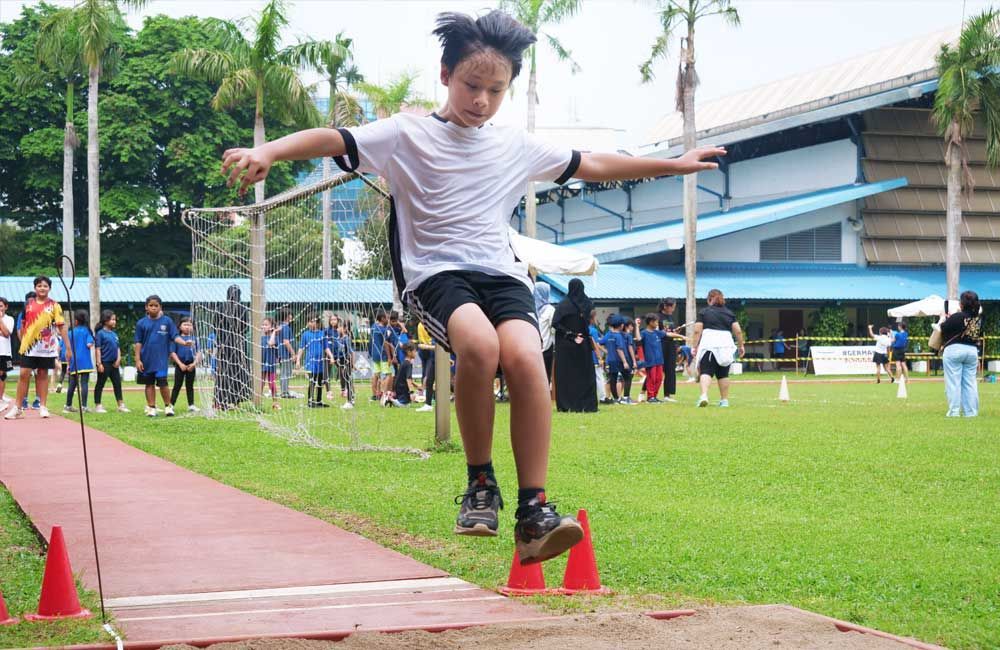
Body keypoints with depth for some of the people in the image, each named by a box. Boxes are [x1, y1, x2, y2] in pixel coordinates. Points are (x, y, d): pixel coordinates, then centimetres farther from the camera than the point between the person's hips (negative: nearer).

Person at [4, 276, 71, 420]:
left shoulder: (54, 305, 0)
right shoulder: (28, 304, 6)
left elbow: (61, 327, -3)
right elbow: (23, 325, 14)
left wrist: (68, 347, -7)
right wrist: (21, 342, 10)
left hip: (46, 347, -1)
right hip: (29, 345, 1)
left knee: (43, 375, 5)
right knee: (24, 374, -2)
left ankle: (42, 407, 11)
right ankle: (17, 408, 2)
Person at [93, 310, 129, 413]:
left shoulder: (114, 334, 12)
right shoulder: (100, 333, -8)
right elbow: (98, 349, -11)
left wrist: (118, 359, 0)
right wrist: (99, 363, -16)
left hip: (114, 363, 7)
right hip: (104, 363, -7)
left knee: (117, 384, 8)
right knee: (100, 384, 3)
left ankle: (121, 405, 12)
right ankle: (97, 406, 9)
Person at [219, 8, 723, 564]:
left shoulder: (517, 148, 17)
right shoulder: (407, 135, 4)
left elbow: (592, 166, 29)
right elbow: (334, 140, -11)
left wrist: (673, 164, 32)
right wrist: (269, 151, -29)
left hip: (502, 273, 3)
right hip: (435, 272, -3)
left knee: (525, 357, -29)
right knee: (479, 343, -36)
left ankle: (534, 513, -26)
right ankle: (480, 483, -15)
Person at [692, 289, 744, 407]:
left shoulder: (703, 312, 6)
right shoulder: (729, 313, 14)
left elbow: (697, 331, -2)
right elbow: (738, 331, 7)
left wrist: (694, 346, 1)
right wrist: (741, 345, 16)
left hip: (708, 345, -3)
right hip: (726, 345, 3)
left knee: (706, 372, -9)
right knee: (723, 374, 12)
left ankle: (704, 395, -30)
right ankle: (724, 400, 15)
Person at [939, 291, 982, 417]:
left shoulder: (958, 317, -13)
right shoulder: (979, 319, 3)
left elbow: (943, 329, -8)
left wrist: (943, 319, 15)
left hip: (954, 350, -5)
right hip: (973, 351, 5)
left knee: (953, 382, 0)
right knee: (970, 382, 9)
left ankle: (954, 411, -2)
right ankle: (971, 411, 8)